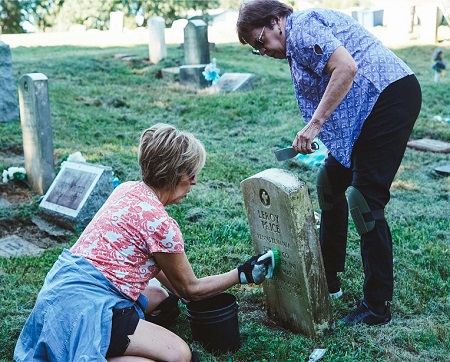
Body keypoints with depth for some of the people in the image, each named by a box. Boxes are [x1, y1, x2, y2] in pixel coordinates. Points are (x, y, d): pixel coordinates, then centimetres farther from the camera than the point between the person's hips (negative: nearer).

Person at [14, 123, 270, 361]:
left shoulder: (127, 189, 7)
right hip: (83, 305, -10)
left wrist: (177, 292, 22)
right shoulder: (160, 223, -17)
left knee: (160, 299, 28)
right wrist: (243, 275, 6)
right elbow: (190, 288, -1)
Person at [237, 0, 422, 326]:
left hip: (390, 95, -11)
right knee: (330, 181, 15)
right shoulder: (298, 43, 20)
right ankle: (328, 278, 26)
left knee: (364, 202, -9)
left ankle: (378, 307, 2)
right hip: (370, 106, 11)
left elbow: (346, 67, -24)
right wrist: (312, 135, 7)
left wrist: (315, 123, -22)